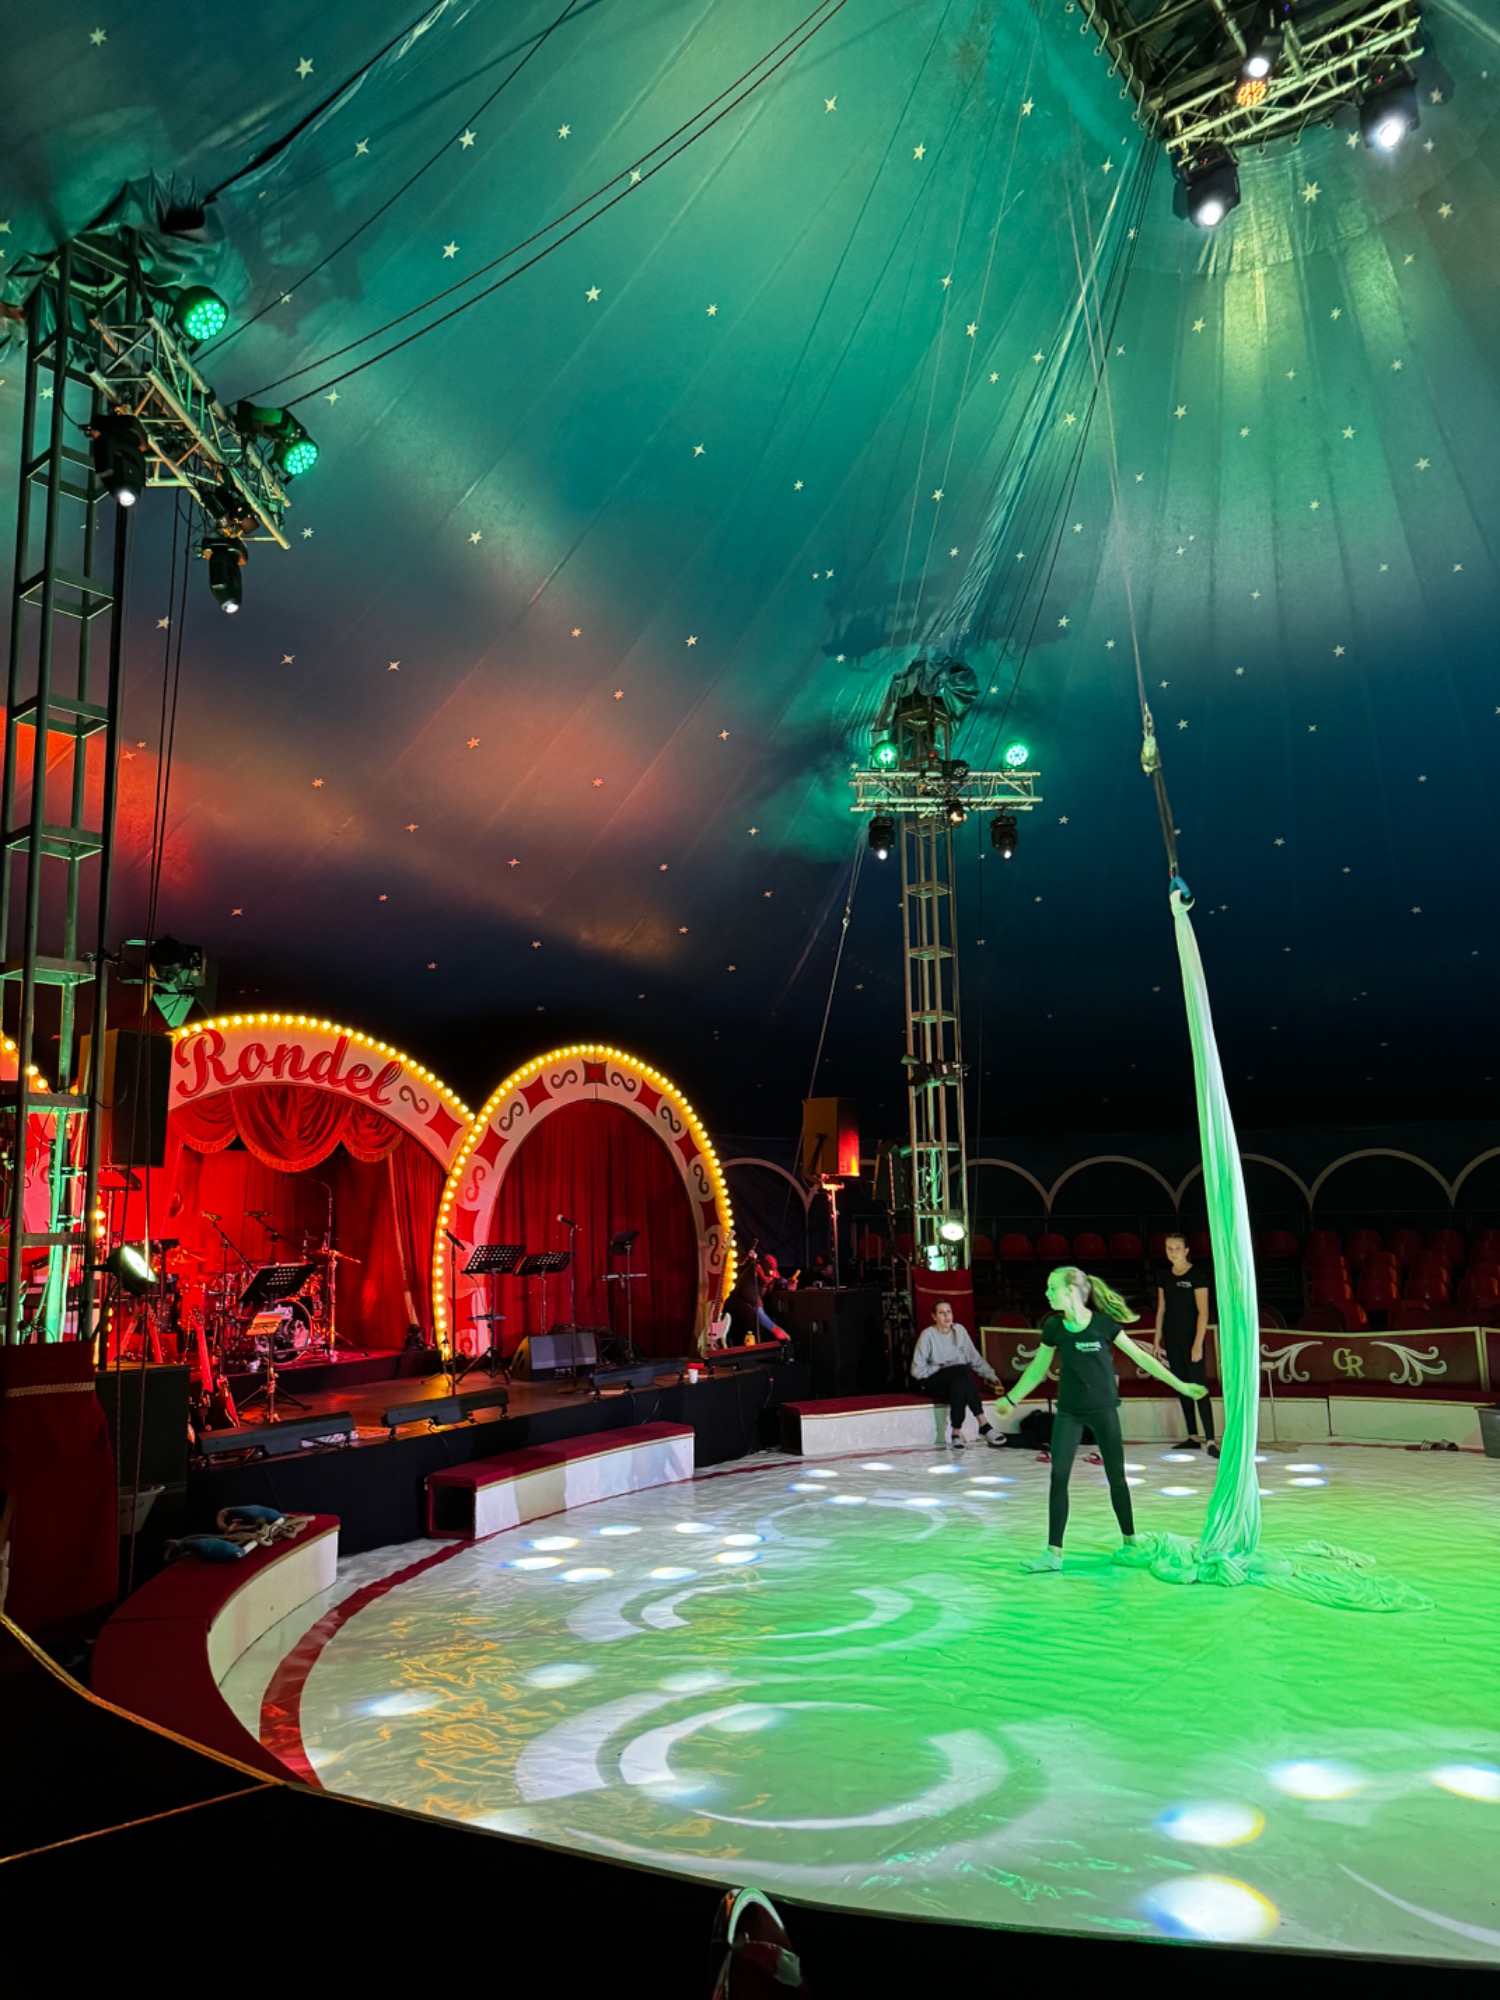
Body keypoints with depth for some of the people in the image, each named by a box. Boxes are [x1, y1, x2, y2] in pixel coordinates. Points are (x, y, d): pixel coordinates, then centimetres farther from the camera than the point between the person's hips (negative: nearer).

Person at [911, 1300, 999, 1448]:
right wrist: (940, 1368, -12)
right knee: (963, 1370, -34)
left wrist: (991, 1375, 1)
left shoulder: (960, 1330, 3)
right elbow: (917, 1370, -9)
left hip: (958, 1380, 3)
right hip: (934, 1383, -3)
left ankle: (957, 1432, -32)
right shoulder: (928, 1334, -10)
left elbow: (975, 1358, 9)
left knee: (958, 1383, -36)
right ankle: (983, 1424, -33)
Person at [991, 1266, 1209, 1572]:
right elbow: (1038, 1369, 9)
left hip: (1103, 1410, -2)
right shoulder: (1053, 1327, -4)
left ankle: (1130, 1543, 28)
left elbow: (1140, 1357, -6)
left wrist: (1180, 1386, -6)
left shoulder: (1104, 1323, -13)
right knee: (1058, 1477, -4)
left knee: (1116, 1477, 9)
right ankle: (1054, 1553, 2)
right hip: (1069, 1412, 2)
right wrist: (1011, 1398, 14)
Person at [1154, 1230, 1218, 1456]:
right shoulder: (1165, 1276, 7)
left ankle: (1210, 1441, -11)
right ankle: (1192, 1437, 18)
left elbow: (1203, 1312, -13)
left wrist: (1198, 1343, -19)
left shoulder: (1196, 1276, -10)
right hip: (1172, 1338, 6)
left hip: (1191, 1338, -6)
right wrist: (1157, 1340, 10)